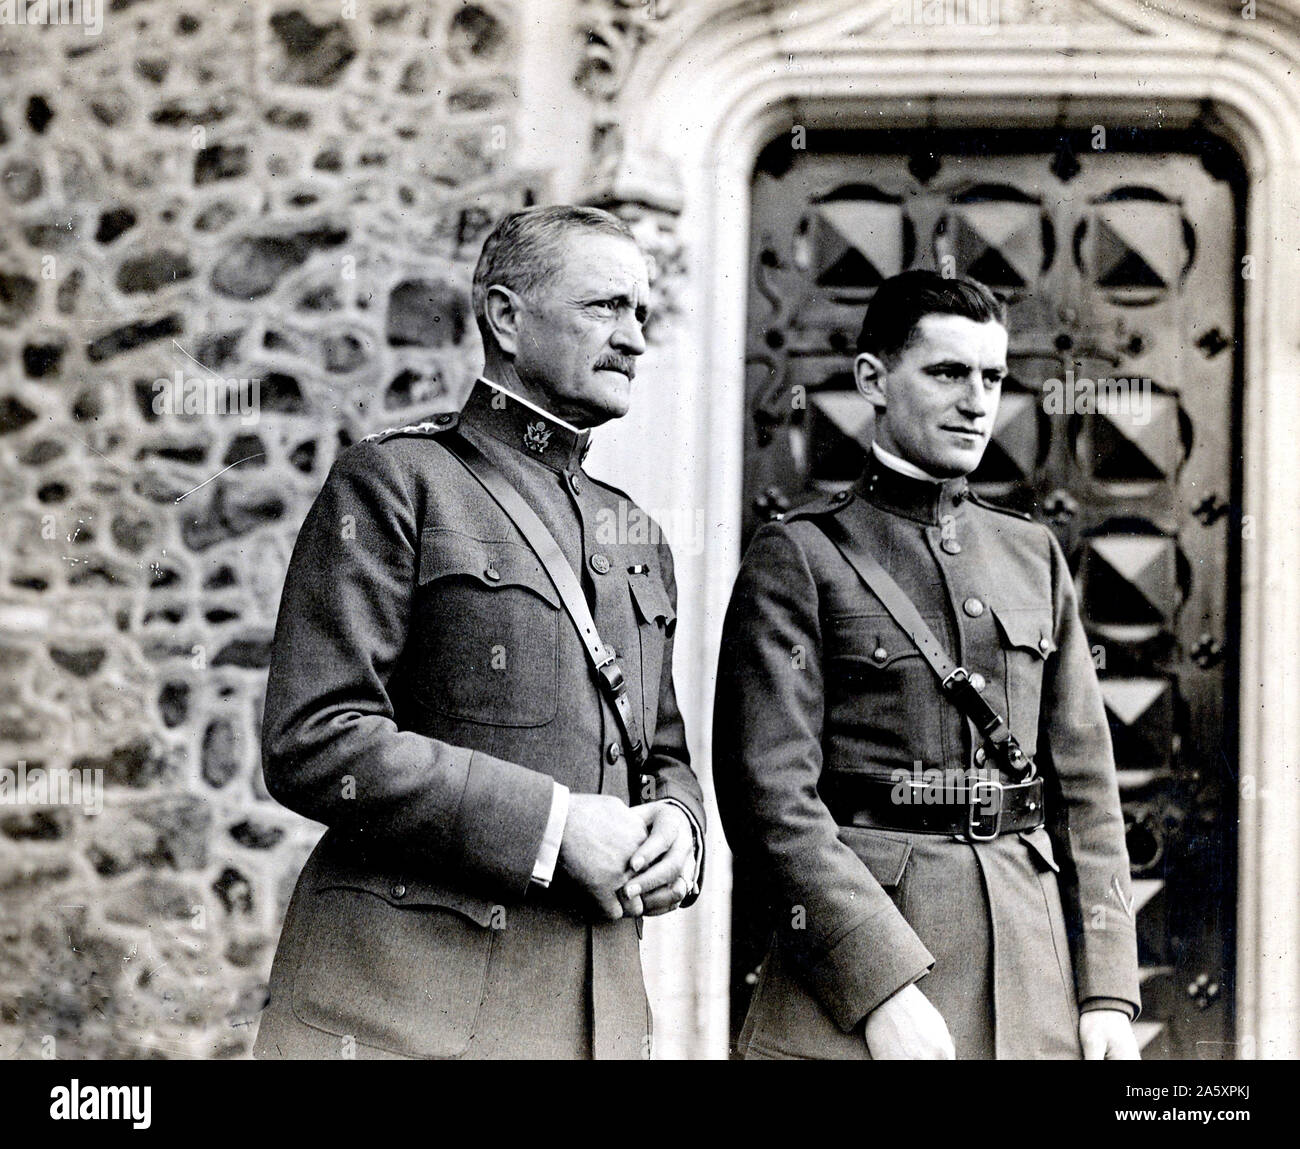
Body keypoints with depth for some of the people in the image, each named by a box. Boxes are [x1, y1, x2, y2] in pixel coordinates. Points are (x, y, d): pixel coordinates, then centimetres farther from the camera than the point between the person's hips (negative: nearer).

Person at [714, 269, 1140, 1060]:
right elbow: (772, 796, -11)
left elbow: (1085, 784, 11)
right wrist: (886, 988, -18)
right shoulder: (799, 558, -4)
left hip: (1034, 957, 5)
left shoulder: (1035, 555, 12)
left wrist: (1108, 991, 4)